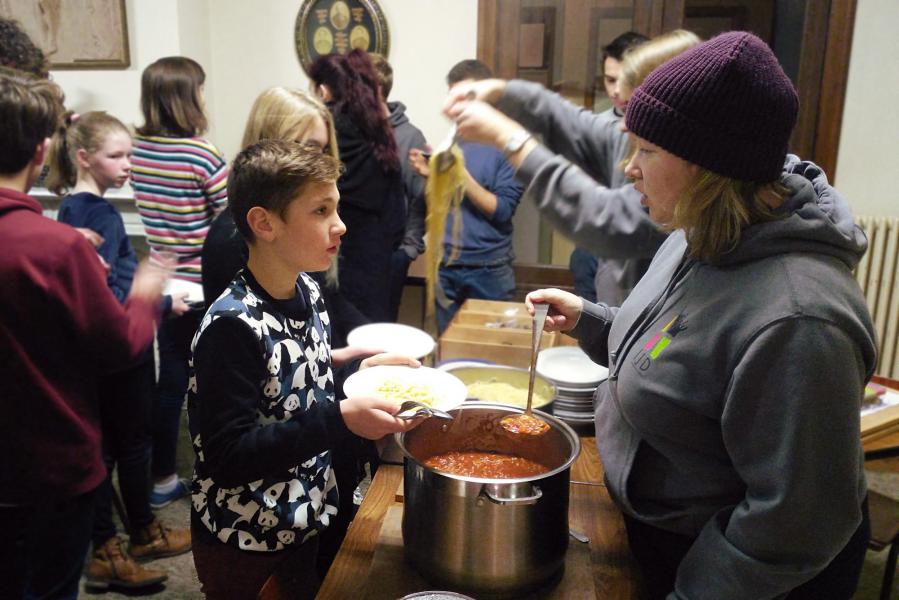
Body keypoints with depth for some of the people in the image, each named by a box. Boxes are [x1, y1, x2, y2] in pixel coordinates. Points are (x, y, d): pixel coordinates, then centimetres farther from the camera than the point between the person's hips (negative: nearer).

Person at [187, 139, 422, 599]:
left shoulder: (307, 292, -3)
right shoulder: (233, 326, -27)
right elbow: (227, 456, -28)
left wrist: (362, 370, -5)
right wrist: (342, 419, -34)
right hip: (246, 547, -7)